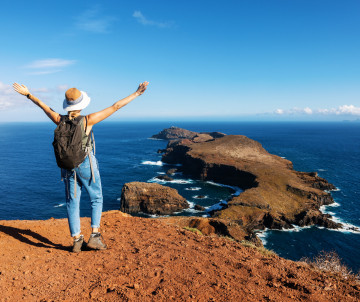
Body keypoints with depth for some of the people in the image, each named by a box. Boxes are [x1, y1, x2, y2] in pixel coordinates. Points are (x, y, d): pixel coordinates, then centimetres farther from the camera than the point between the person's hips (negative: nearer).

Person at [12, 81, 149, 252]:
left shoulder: (60, 121, -6)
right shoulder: (87, 121, -16)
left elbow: (44, 106, 13)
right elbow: (115, 107, -16)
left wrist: (28, 94, 30)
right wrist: (136, 94, -12)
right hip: (86, 166, -4)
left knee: (72, 202, 12)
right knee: (96, 199, 12)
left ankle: (77, 240, 18)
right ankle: (94, 236, 7)